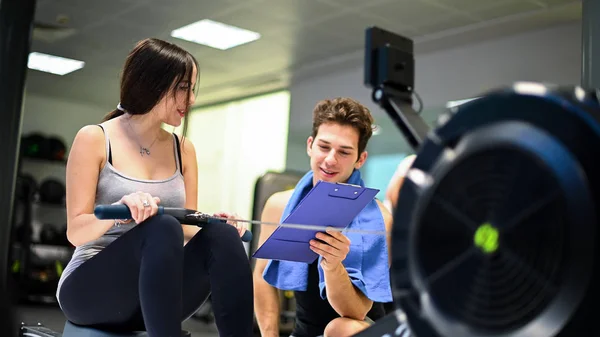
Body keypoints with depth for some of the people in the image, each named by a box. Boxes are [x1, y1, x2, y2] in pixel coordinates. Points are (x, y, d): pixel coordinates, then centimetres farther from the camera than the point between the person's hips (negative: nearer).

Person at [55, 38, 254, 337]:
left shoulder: (183, 149, 10)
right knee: (162, 228, -35)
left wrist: (211, 224, -15)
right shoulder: (94, 139, -4)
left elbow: (188, 229, 9)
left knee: (222, 237, -26)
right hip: (90, 289, -4)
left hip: (154, 296, 4)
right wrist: (120, 210, -30)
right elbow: (75, 231, -9)